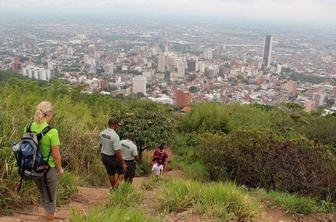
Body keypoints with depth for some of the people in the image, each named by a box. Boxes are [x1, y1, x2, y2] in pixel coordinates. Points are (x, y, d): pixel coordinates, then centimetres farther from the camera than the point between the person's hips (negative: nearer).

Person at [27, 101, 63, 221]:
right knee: (50, 197, 15)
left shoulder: (28, 128, -7)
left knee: (42, 193, 30)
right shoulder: (52, 131, -24)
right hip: (48, 168, -6)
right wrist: (60, 168, -2)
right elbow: (56, 155, -19)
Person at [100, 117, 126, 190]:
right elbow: (117, 152, -28)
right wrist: (123, 163, -19)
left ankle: (113, 188, 36)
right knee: (121, 172, 16)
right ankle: (116, 186, 6)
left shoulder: (102, 133, -5)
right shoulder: (115, 136, -28)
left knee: (111, 174, 22)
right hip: (113, 158, -7)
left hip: (104, 157, 7)